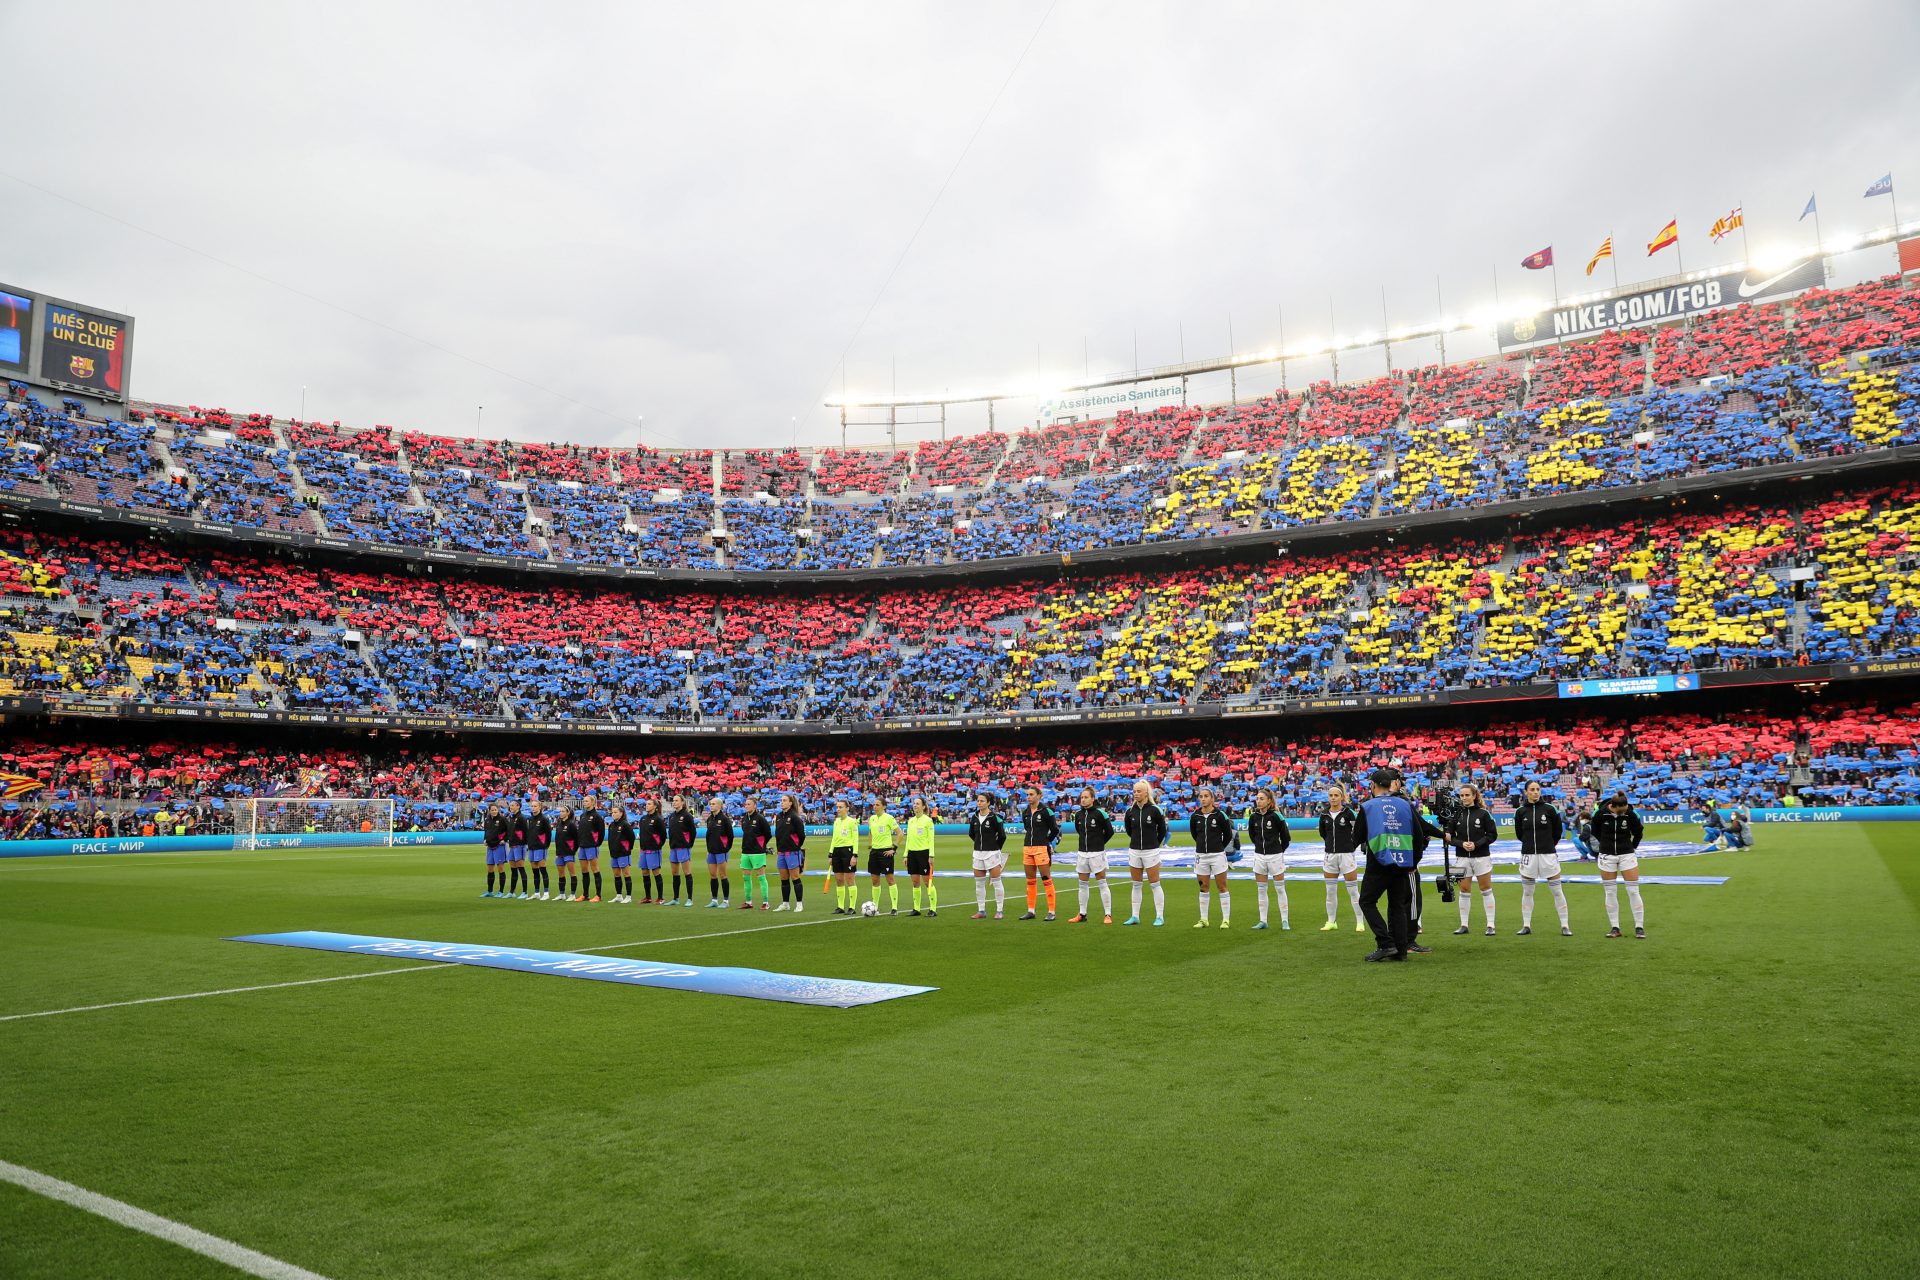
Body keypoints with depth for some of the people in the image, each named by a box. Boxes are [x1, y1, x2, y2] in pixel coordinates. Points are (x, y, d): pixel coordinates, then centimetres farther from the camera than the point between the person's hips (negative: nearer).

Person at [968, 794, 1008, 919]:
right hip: (978, 853, 6)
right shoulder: (974, 817, 5)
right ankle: (981, 911, 15)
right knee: (979, 883, 7)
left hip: (992, 853, -6)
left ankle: (999, 911, 5)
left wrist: (996, 848, 4)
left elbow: (1002, 835, -6)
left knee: (996, 881, -1)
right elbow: (971, 834, 20)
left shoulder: (994, 817, -11)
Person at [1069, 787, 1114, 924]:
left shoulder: (1099, 813, -11)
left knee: (1102, 883, -2)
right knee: (1083, 884, 10)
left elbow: (1110, 831, -4)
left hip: (1097, 853, -6)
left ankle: (1108, 915, 2)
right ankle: (1082, 915, 18)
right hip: (1082, 853, 6)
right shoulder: (1078, 814, 5)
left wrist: (1099, 843, 5)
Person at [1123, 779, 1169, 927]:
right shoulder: (1130, 811, 3)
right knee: (1136, 885, 9)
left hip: (1151, 851, -4)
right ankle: (1135, 916, 15)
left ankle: (1160, 916, 6)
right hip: (1134, 851, 4)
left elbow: (1163, 830, 2)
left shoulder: (1155, 810, -8)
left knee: (1155, 884, 0)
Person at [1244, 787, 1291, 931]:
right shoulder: (1253, 816, 2)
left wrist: (1280, 850, 8)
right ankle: (1263, 920, 14)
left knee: (1280, 889, 1)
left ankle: (1284, 921, 7)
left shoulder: (1276, 816, -13)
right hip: (1259, 855, 5)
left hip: (1275, 856, -5)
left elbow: (1286, 836, -3)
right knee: (1261, 889, 7)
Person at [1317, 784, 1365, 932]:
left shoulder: (1349, 812, -10)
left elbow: (1359, 832, -5)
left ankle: (1360, 922, 7)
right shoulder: (1324, 815, 4)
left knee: (1353, 890, -1)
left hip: (1346, 854, -5)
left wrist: (1351, 846, -1)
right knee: (1330, 891, 9)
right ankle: (1331, 922, 19)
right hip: (1329, 855, 5)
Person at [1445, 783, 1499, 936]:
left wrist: (1476, 844, -16)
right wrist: (1461, 844, -14)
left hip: (1481, 856, -2)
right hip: (1462, 858, 2)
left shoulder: (1483, 813, -4)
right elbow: (1449, 836, 3)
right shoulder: (1456, 813, 2)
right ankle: (1464, 925, 13)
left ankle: (1490, 925, 9)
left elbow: (1493, 834, -4)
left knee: (1486, 889, 4)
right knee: (1464, 891, 6)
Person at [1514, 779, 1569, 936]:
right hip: (1528, 855, 2)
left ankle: (1565, 926, 8)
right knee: (1527, 892, 8)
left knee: (1557, 890, 1)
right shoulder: (1520, 811, 0)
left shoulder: (1549, 809, -4)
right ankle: (1526, 925, 16)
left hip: (1548, 854, -2)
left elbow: (1558, 830, 7)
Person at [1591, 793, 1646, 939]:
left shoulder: (1630, 814, -12)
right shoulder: (1601, 814, -12)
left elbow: (1638, 833, 6)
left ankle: (1639, 927, 6)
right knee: (1610, 893, 4)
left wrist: (1631, 847, 11)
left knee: (1633, 891, -2)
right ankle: (1614, 927, 11)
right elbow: (1595, 831, 7)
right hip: (1607, 855, 1)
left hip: (1627, 855, -1)